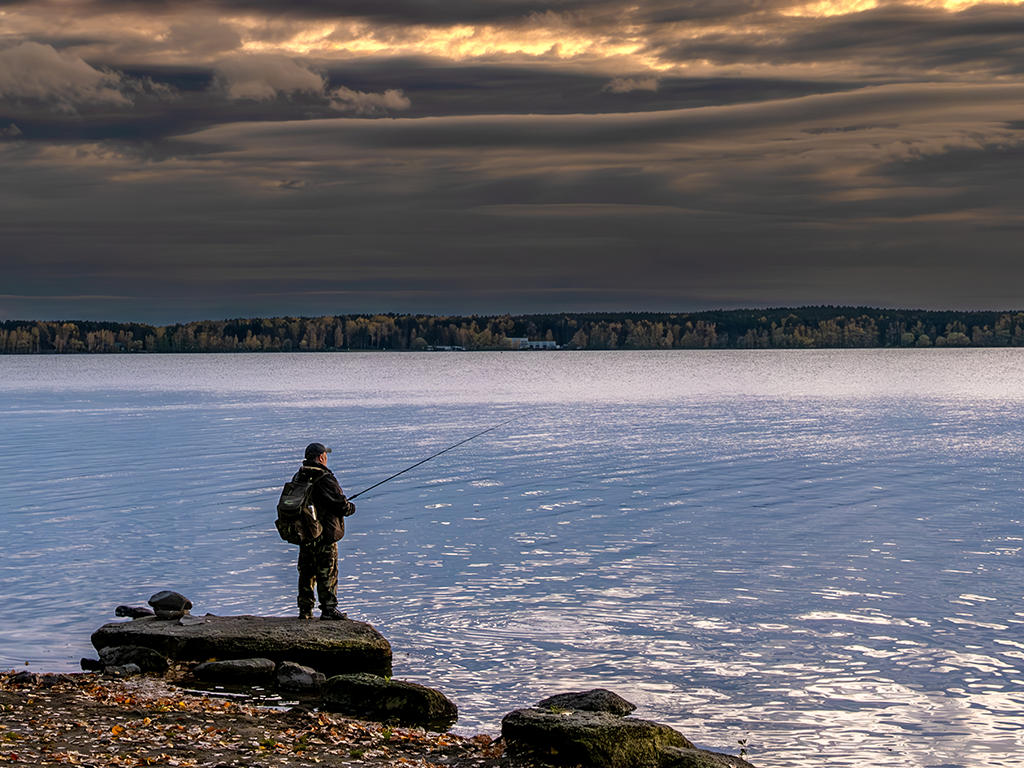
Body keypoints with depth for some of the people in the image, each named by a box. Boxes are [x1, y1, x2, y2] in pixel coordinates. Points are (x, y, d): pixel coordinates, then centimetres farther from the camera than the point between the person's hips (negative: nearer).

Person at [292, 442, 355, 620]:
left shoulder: (298, 478, 7)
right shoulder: (324, 478, -17)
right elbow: (340, 504, -18)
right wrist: (350, 507, 5)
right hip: (324, 534, -7)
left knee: (306, 572, 14)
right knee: (327, 572, 0)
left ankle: (305, 609, 17)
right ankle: (328, 609, 2)